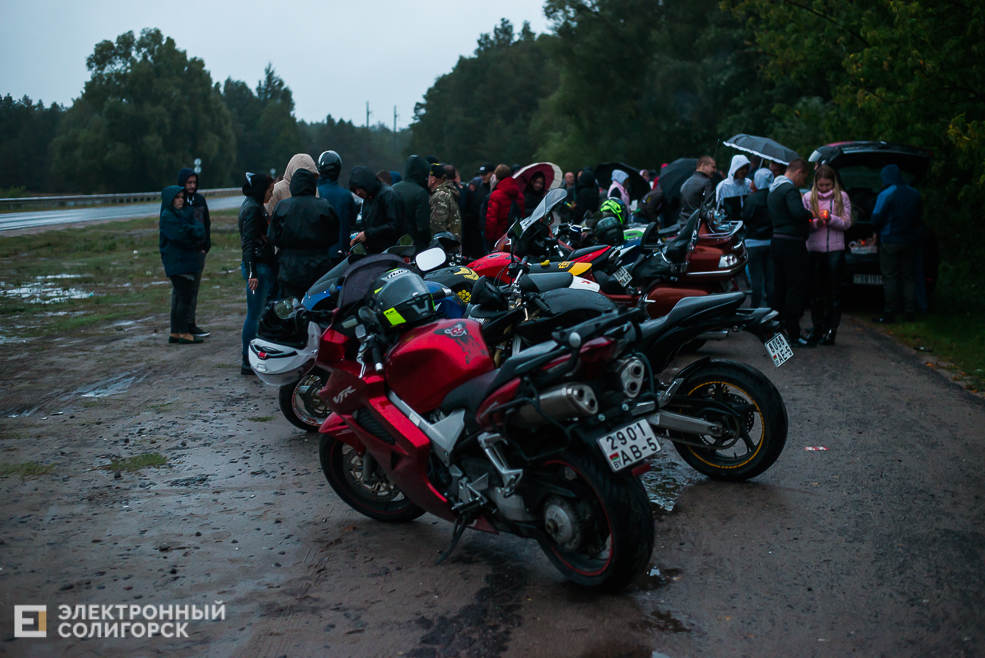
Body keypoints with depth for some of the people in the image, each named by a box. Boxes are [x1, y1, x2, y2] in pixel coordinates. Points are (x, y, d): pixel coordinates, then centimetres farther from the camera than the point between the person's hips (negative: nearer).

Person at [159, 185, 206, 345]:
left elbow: (200, 229, 3)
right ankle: (184, 334, -6)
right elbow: (179, 236, -18)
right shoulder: (167, 216, -7)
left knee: (179, 298, 10)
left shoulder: (186, 212, 17)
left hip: (187, 261, 8)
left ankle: (175, 333, 15)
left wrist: (190, 230, -16)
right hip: (176, 261, -8)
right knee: (184, 297, -9)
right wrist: (195, 243, -5)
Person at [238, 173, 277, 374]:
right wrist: (252, 273, -26)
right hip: (258, 268, -10)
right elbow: (248, 243, -21)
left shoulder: (256, 206, 16)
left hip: (266, 266, 10)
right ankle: (248, 362, 4)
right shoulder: (252, 208, -15)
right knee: (255, 315, -4)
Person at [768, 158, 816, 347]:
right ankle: (793, 335, -3)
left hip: (777, 241, 10)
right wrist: (810, 214, -8)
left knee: (779, 289, 14)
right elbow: (798, 212, -30)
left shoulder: (774, 189, 17)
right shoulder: (789, 189, -14)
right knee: (796, 290, -5)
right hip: (792, 244, -10)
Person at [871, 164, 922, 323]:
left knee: (890, 278, -2)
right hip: (909, 241, 5)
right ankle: (910, 313, 11)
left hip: (890, 242, -5)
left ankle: (889, 314, -2)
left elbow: (876, 219, -10)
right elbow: (919, 216, 15)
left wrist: (880, 231, 10)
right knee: (908, 277, 10)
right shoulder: (915, 195, 7)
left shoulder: (886, 194, -11)